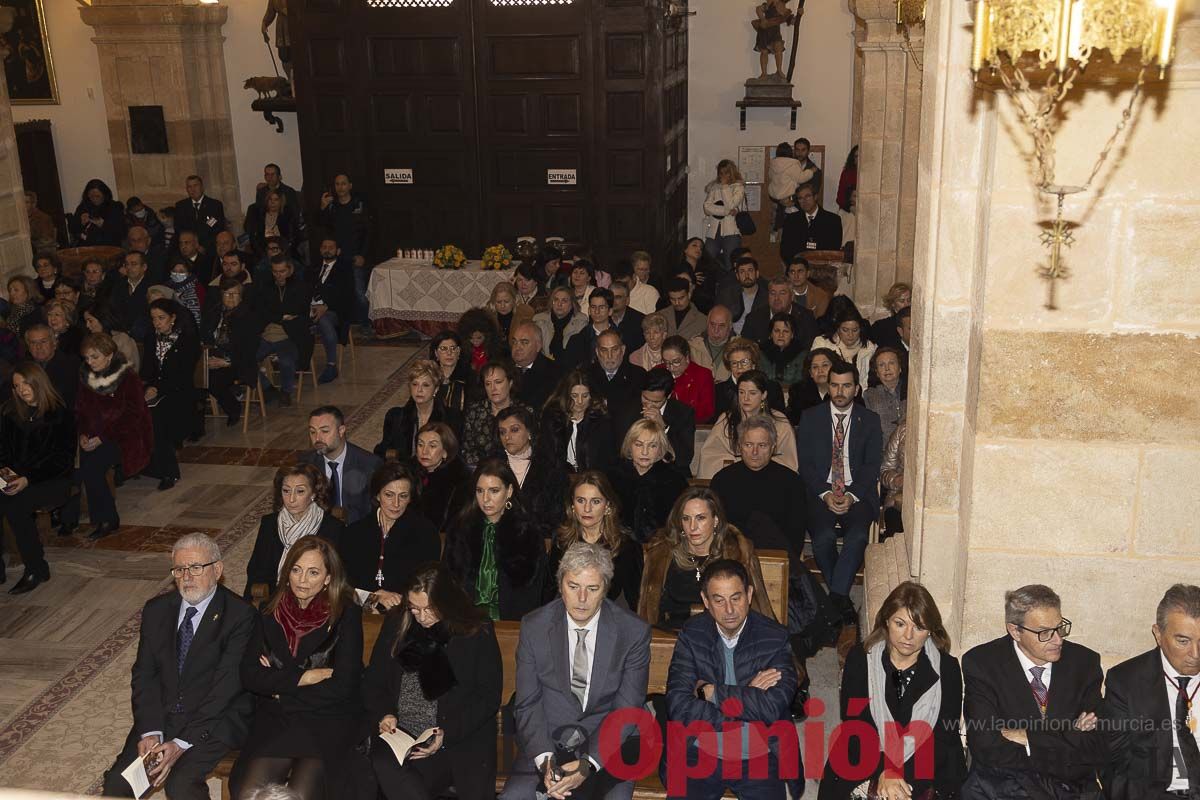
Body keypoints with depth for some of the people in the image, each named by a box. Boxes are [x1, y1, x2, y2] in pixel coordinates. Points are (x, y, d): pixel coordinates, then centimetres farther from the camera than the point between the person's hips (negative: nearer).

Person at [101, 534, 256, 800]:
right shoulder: (156, 609, 7)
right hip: (161, 714, 5)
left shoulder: (240, 615, -11)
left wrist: (182, 743, -20)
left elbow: (225, 686, -16)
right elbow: (144, 674, 3)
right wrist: (150, 731, -12)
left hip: (216, 720, -4)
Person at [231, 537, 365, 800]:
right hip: (275, 717, 3)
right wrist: (305, 677, -10)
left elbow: (342, 687, -10)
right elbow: (249, 675, 0)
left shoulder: (346, 614, -4)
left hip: (328, 720, -3)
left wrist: (279, 683, -4)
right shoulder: (271, 611, 7)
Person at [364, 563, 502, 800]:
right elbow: (373, 680, 16)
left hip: (458, 743, -3)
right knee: (383, 764, -31)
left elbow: (488, 696, 0)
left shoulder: (477, 632, 2)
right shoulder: (396, 622, 12)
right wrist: (383, 714, -5)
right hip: (398, 737, 3)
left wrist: (447, 734, -12)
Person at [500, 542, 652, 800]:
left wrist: (587, 765, -19)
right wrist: (545, 759, -19)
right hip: (547, 743, 1)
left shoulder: (634, 632, -7)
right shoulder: (534, 628, -3)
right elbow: (527, 704, -2)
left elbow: (626, 710, -7)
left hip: (608, 748, -1)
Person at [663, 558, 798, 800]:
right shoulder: (691, 634, -1)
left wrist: (711, 691, -11)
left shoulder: (775, 637, -5)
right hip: (700, 754, 1)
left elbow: (772, 708, -17)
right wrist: (746, 698, -13)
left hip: (759, 759, 0)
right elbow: (678, 708, -11)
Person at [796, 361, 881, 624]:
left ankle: (836, 595, -20)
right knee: (823, 536, -30)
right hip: (820, 493, 0)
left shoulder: (870, 420, 11)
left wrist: (851, 496, -12)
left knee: (857, 535, -31)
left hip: (857, 494, 0)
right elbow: (805, 463, 4)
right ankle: (841, 598, -11)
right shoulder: (810, 417, 10)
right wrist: (825, 494, -11)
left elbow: (872, 465, 4)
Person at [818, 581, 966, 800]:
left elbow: (945, 738, -4)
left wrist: (905, 780, -16)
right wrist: (882, 773, -18)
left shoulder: (947, 668, 1)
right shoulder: (859, 659, 2)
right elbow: (853, 726, -3)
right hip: (864, 765, 1)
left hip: (930, 769, -1)